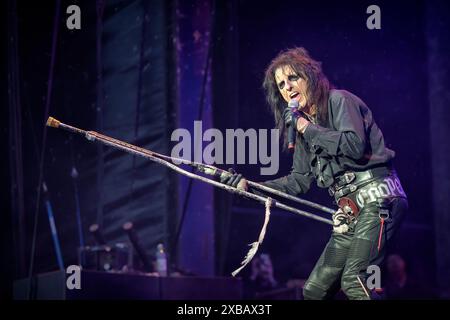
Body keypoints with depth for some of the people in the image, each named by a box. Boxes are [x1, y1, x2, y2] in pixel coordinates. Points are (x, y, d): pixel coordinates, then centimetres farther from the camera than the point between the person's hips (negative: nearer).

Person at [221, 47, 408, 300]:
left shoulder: (339, 101, -3)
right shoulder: (302, 124, 20)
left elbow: (355, 146, -19)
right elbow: (299, 181, 22)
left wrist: (307, 128, -11)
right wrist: (248, 185, 15)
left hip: (378, 197, -9)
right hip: (351, 213, 9)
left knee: (353, 282, -27)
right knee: (314, 290, 6)